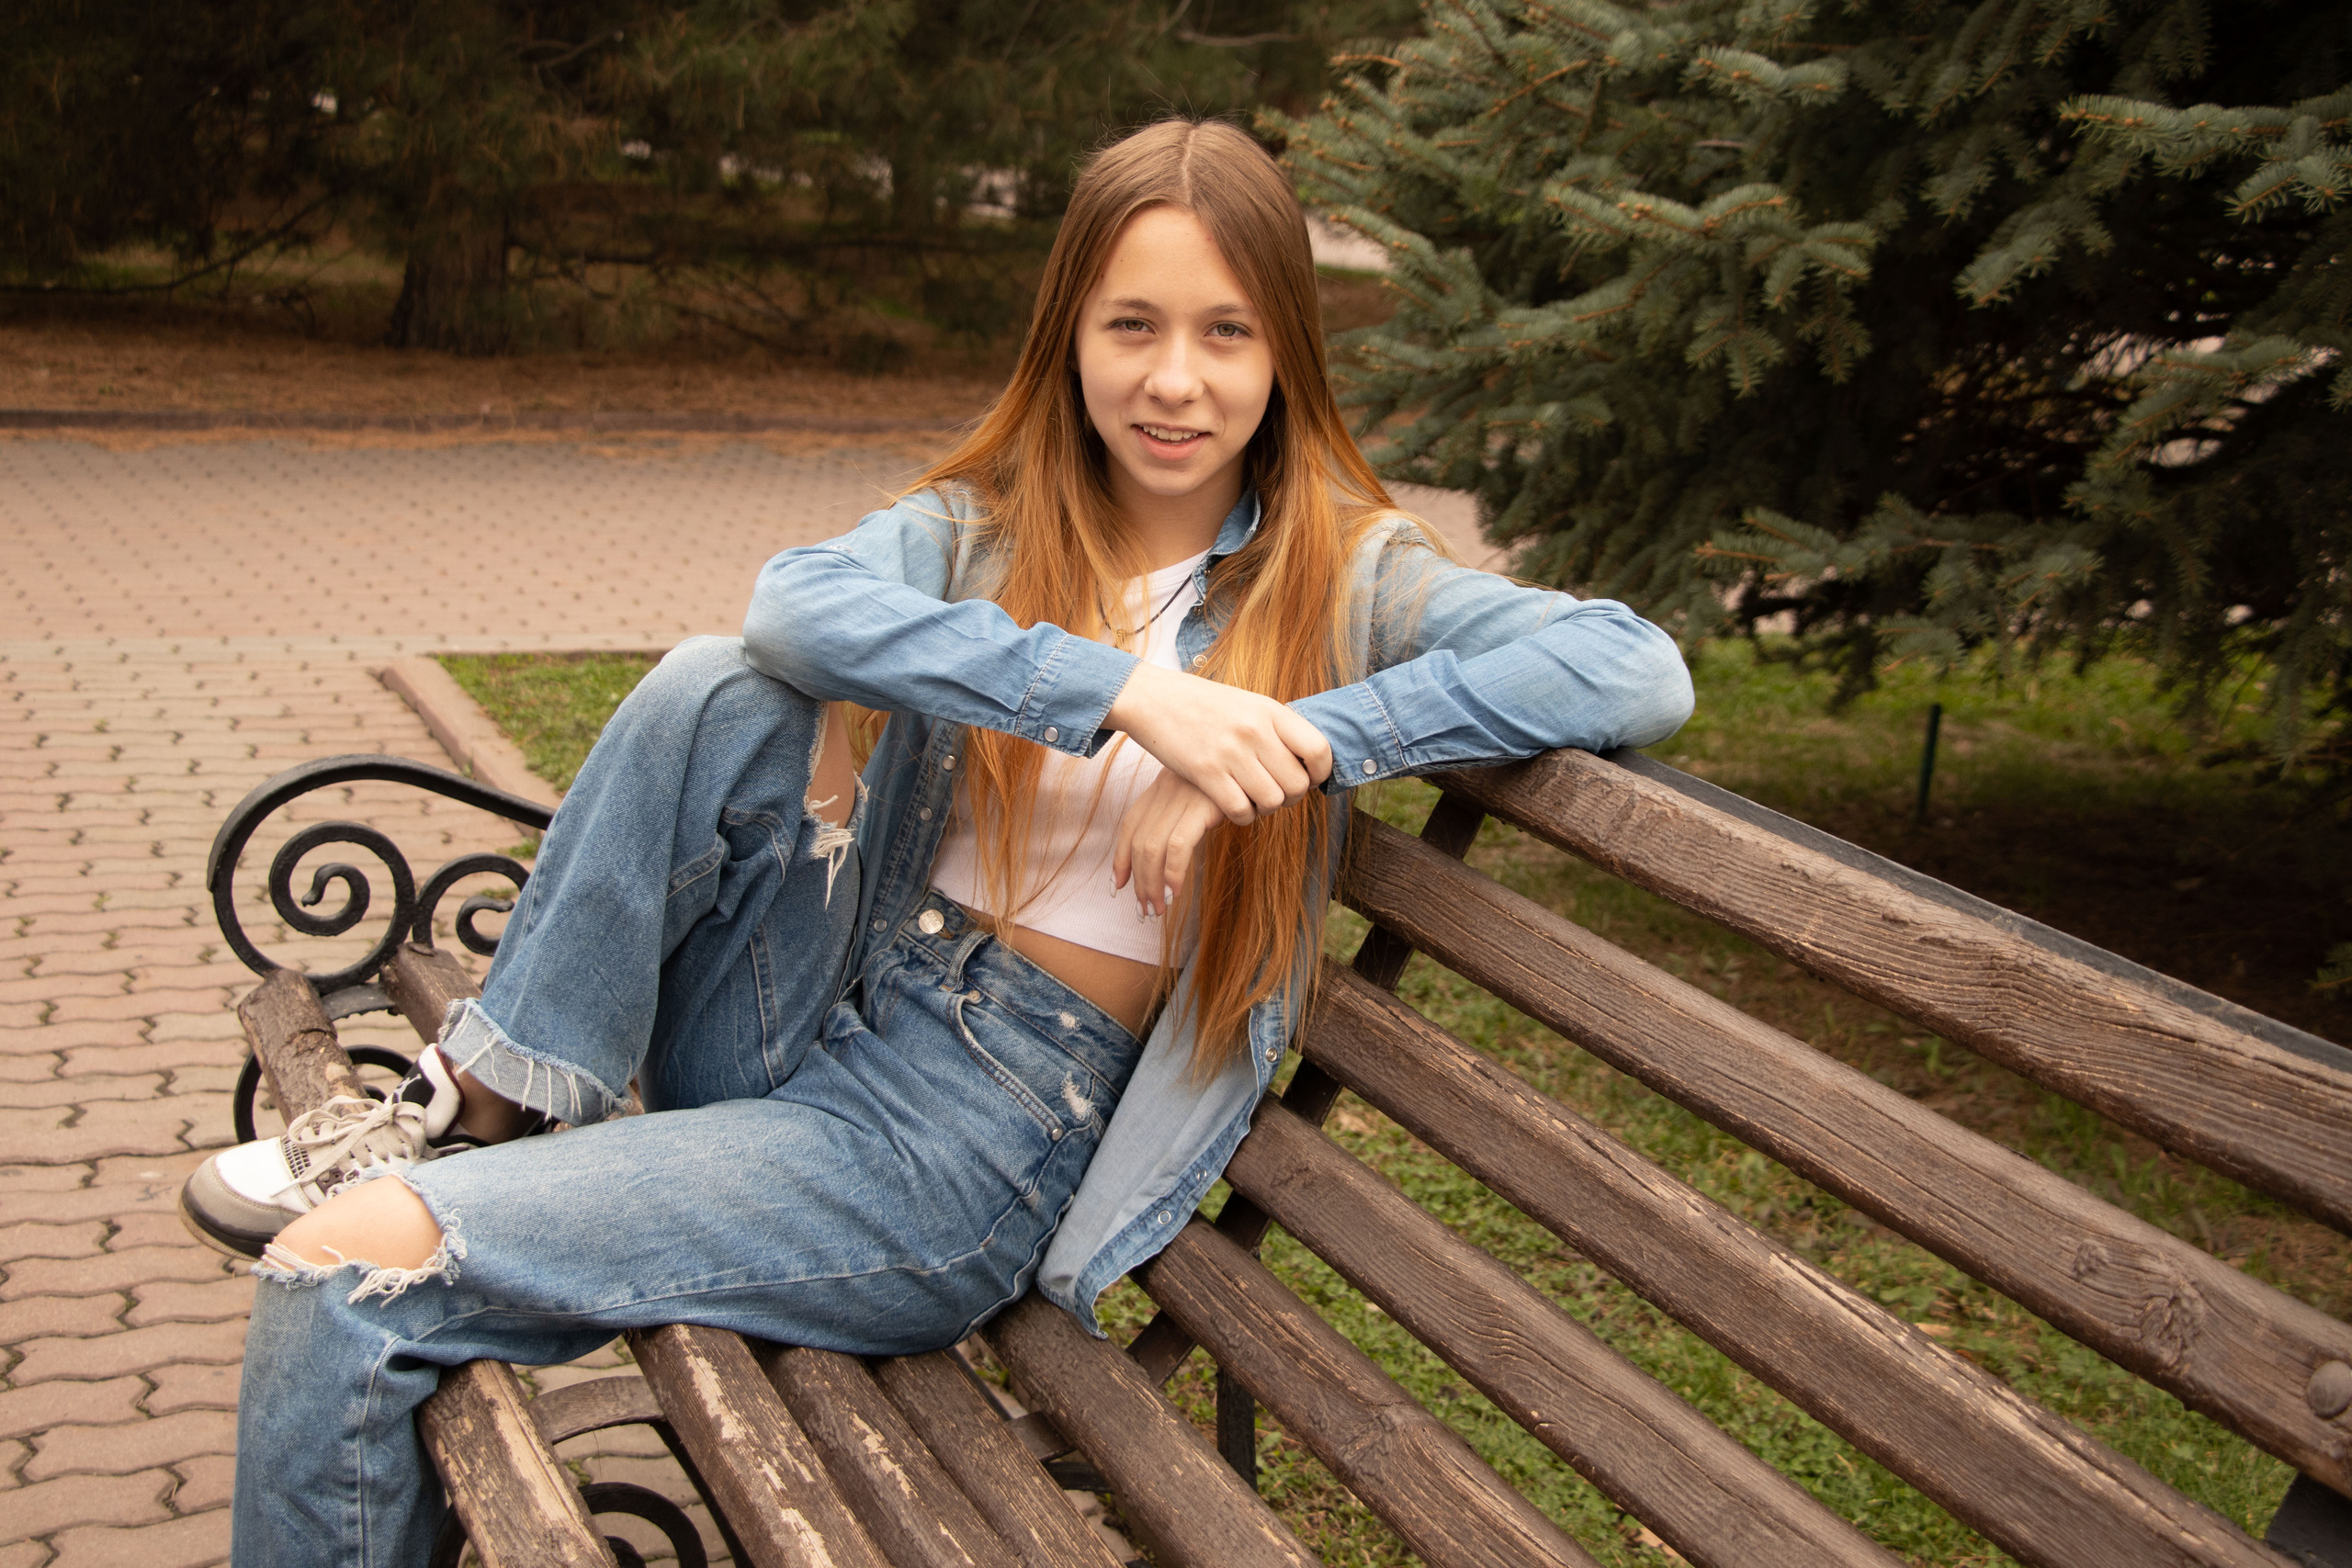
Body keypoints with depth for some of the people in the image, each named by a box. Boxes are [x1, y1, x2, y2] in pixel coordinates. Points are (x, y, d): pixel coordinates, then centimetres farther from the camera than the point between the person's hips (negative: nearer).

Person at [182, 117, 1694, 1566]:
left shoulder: (1344, 576, -1)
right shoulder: (984, 528, 7)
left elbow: (1642, 672, -17)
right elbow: (797, 599, -16)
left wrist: (1288, 742, -24)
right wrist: (1124, 692, -29)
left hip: (971, 1146, -4)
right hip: (816, 1029, 4)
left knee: (349, 1267, -18)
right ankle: (480, 1113, -7)